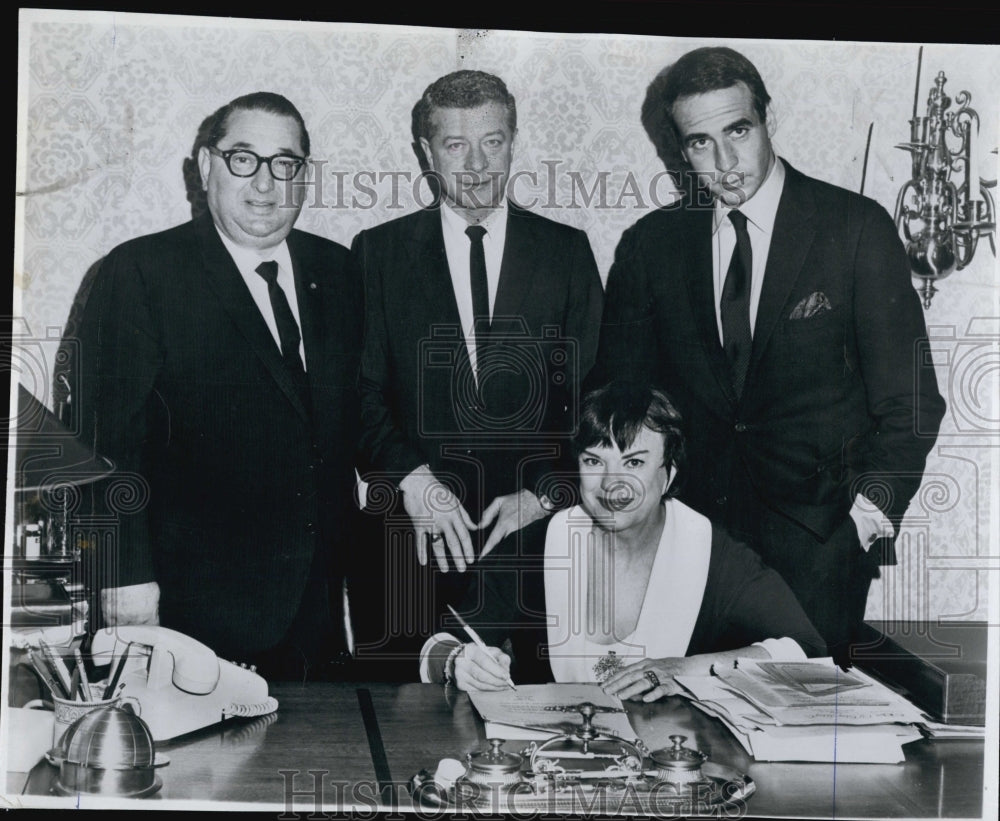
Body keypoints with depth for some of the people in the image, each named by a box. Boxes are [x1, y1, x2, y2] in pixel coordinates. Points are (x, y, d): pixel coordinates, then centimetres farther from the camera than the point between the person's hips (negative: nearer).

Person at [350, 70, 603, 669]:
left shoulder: (566, 250, 8)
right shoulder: (379, 252, 6)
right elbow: (362, 392, 2)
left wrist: (543, 492, -7)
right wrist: (412, 480, -13)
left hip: (536, 526, 1)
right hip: (414, 536, 0)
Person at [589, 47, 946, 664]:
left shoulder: (856, 229, -1)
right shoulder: (650, 245, 7)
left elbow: (908, 399, 0)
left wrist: (869, 515, -9)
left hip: (817, 540, -2)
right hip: (689, 532, 2)